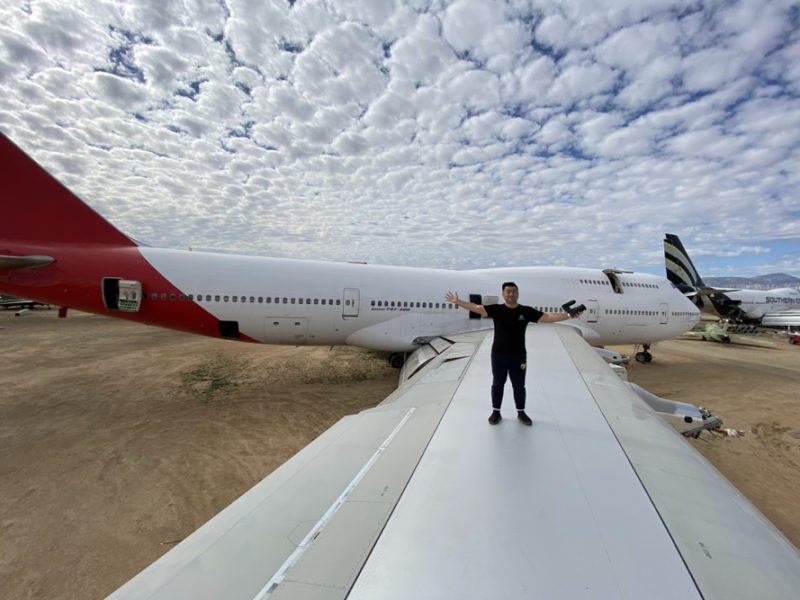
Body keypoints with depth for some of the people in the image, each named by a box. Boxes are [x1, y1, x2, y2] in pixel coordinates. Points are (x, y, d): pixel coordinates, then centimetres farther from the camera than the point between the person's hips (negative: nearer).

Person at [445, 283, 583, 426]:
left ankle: (521, 412, 30)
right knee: (497, 384, 11)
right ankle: (496, 412, 25)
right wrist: (457, 301, -13)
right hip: (498, 355, -1)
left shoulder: (527, 311, -2)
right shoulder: (496, 309, -5)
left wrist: (569, 315, -10)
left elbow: (549, 317, -3)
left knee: (519, 385, 12)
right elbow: (476, 308, -8)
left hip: (518, 356, 1)